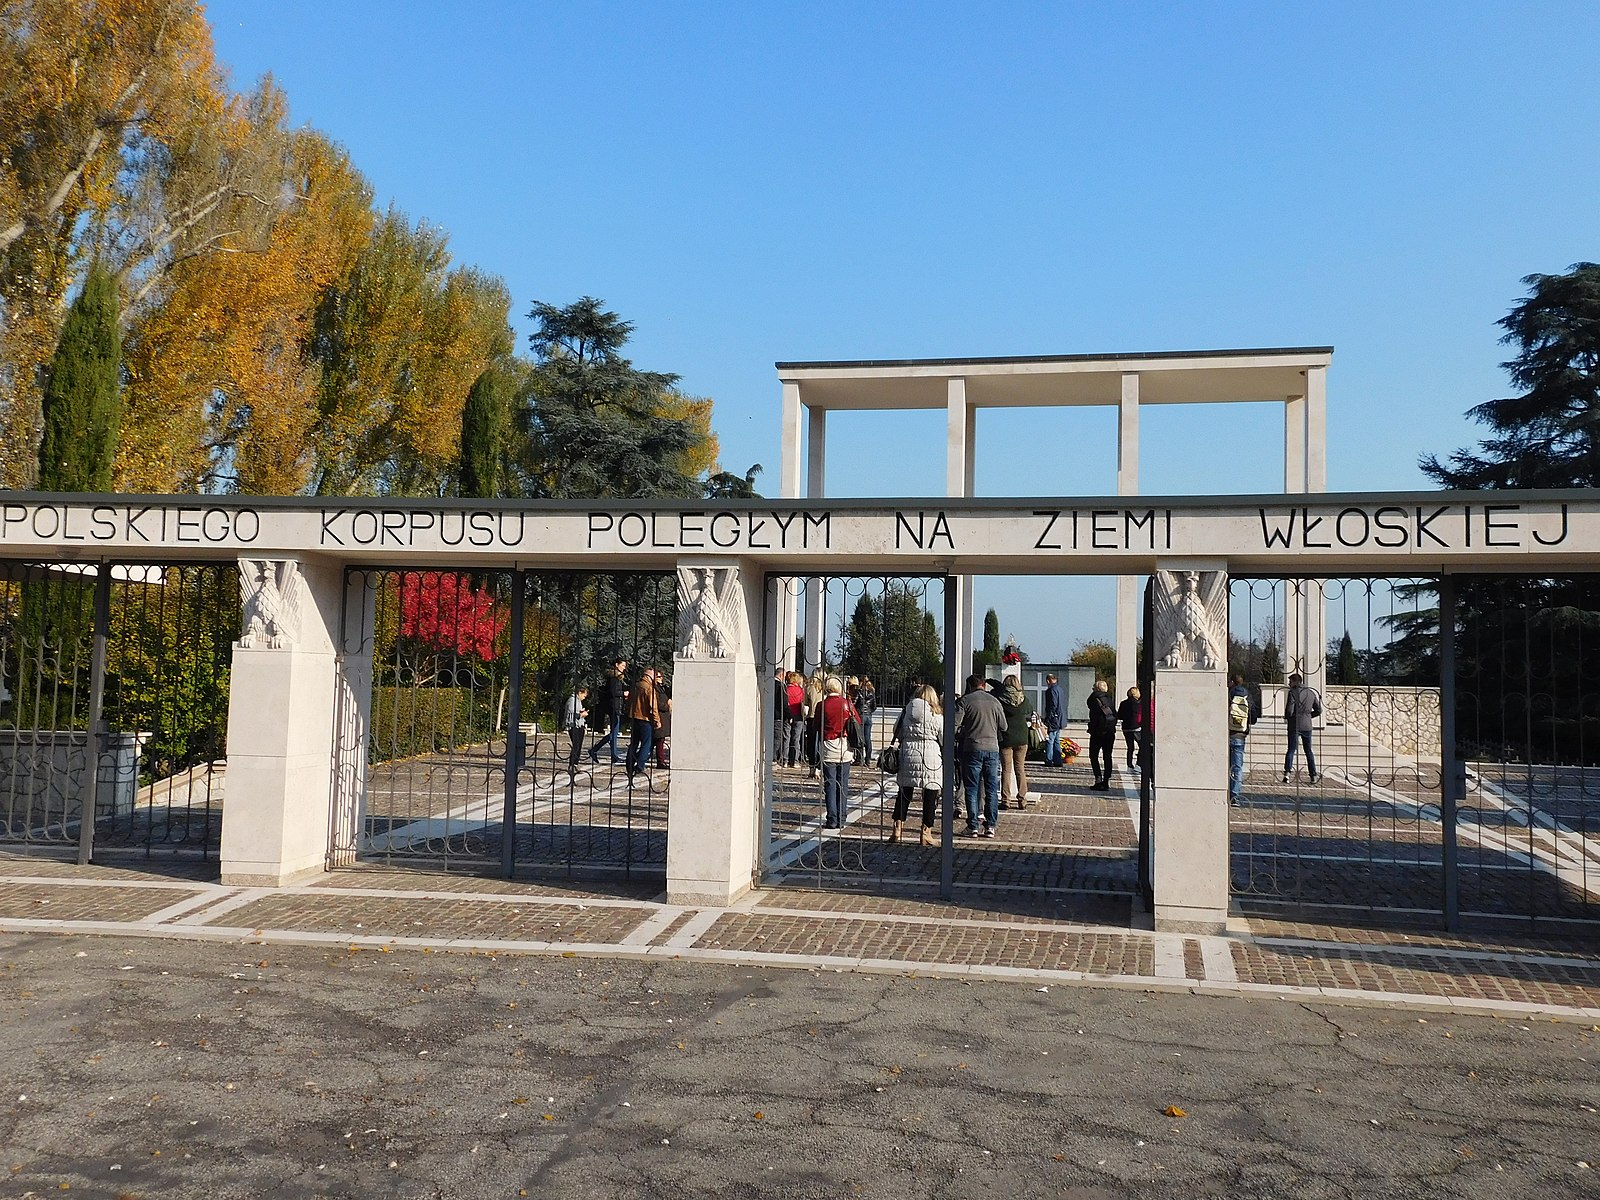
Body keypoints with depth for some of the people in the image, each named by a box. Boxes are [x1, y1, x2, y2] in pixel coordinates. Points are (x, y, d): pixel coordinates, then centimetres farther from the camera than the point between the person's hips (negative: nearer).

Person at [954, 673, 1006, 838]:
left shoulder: (964, 701, -3)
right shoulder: (994, 701, 7)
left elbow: (954, 725, -10)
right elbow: (1003, 726, 11)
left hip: (972, 748, -2)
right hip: (992, 748, 2)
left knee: (972, 789, 3)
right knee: (991, 789, 7)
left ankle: (973, 827, 2)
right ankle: (990, 826, 6)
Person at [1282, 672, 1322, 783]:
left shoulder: (1293, 692, -10)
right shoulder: (1311, 693, 7)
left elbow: (1289, 710, -17)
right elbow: (1318, 711, 11)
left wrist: (1287, 718, 3)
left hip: (1295, 725, -4)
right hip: (1307, 725, 4)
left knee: (1291, 750, 1)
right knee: (1308, 751, 14)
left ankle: (1287, 772, -13)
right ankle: (1313, 776, 16)